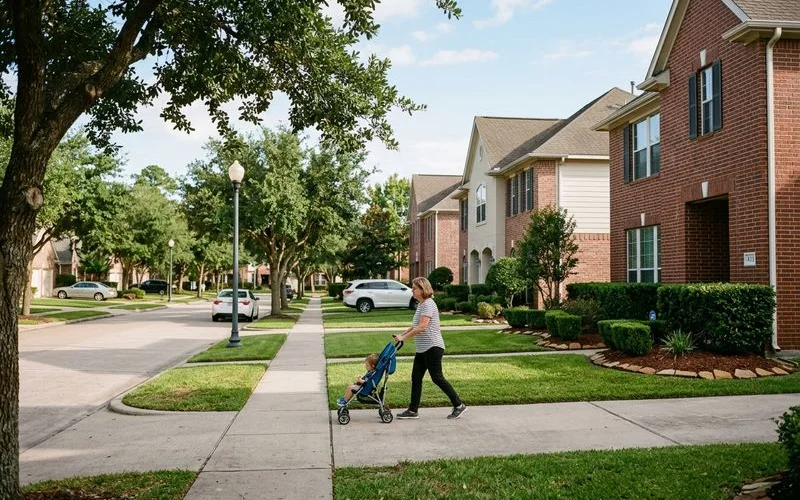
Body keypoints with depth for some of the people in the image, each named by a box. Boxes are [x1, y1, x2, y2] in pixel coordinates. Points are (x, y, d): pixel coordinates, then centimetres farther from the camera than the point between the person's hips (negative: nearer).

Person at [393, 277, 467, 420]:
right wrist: (402, 334, 11)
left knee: (437, 378, -5)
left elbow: (422, 327, -24)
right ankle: (413, 410, 12)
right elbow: (415, 326, 23)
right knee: (416, 378, 7)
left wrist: (404, 337, -18)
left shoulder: (428, 304, -16)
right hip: (422, 349, 10)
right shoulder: (421, 305, 15)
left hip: (432, 347, -10)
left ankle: (459, 405, 6)